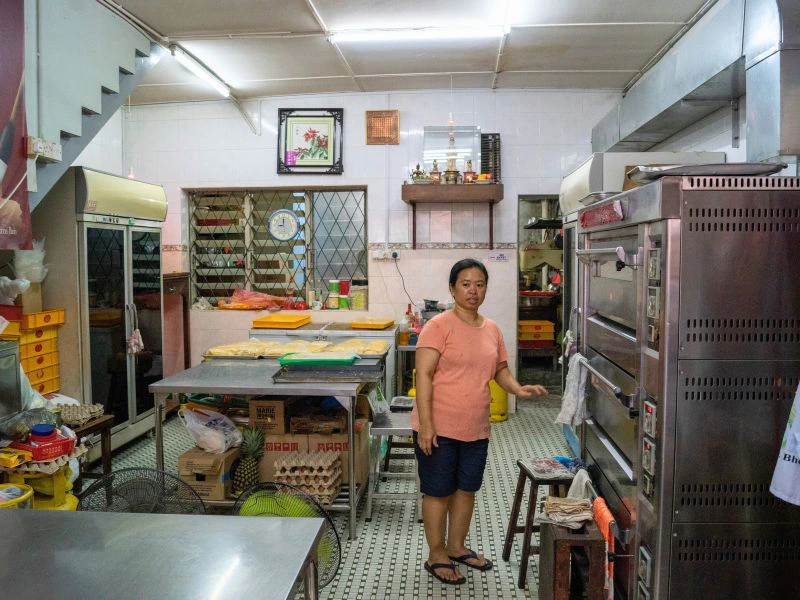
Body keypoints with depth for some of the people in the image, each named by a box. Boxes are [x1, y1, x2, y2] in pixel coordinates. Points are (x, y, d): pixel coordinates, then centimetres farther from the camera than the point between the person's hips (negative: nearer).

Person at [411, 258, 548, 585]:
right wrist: (425, 424, -21)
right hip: (439, 428, -6)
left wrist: (517, 388, -3)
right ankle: (436, 555, 25)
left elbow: (500, 370, 18)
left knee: (466, 489, 19)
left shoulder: (492, 329, 7)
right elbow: (423, 375, -17)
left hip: (476, 429, 6)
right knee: (438, 492, 7)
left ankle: (456, 547, 38)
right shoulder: (438, 325, -13)